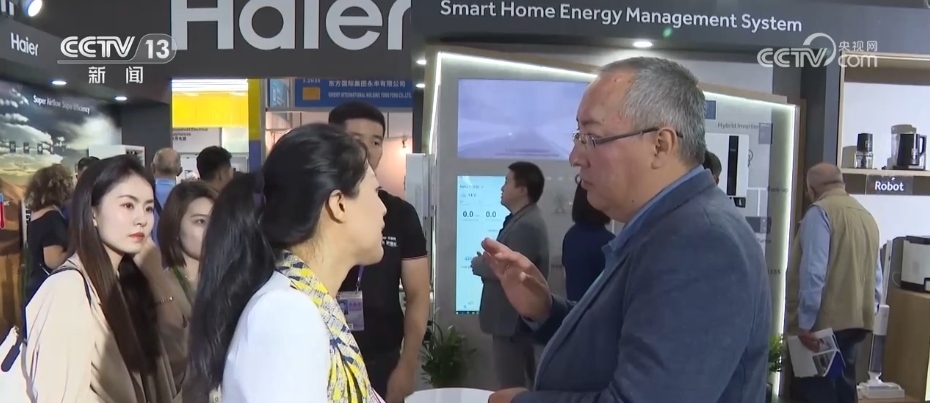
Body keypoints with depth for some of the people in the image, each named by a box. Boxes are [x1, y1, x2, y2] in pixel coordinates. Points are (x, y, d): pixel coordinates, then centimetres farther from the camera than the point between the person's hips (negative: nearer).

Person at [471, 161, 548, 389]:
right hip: (516, 317, 11)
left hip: (512, 318, -11)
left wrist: (478, 264, -10)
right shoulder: (522, 220, 13)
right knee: (523, 383, 18)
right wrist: (488, 261, -2)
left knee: (512, 386, -3)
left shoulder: (527, 225, -20)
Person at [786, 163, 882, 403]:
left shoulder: (820, 212, -10)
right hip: (856, 320, 8)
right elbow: (876, 275, 15)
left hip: (825, 321, -8)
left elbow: (813, 272, -19)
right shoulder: (867, 216, 14)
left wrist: (805, 322, -18)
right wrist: (868, 312, 20)